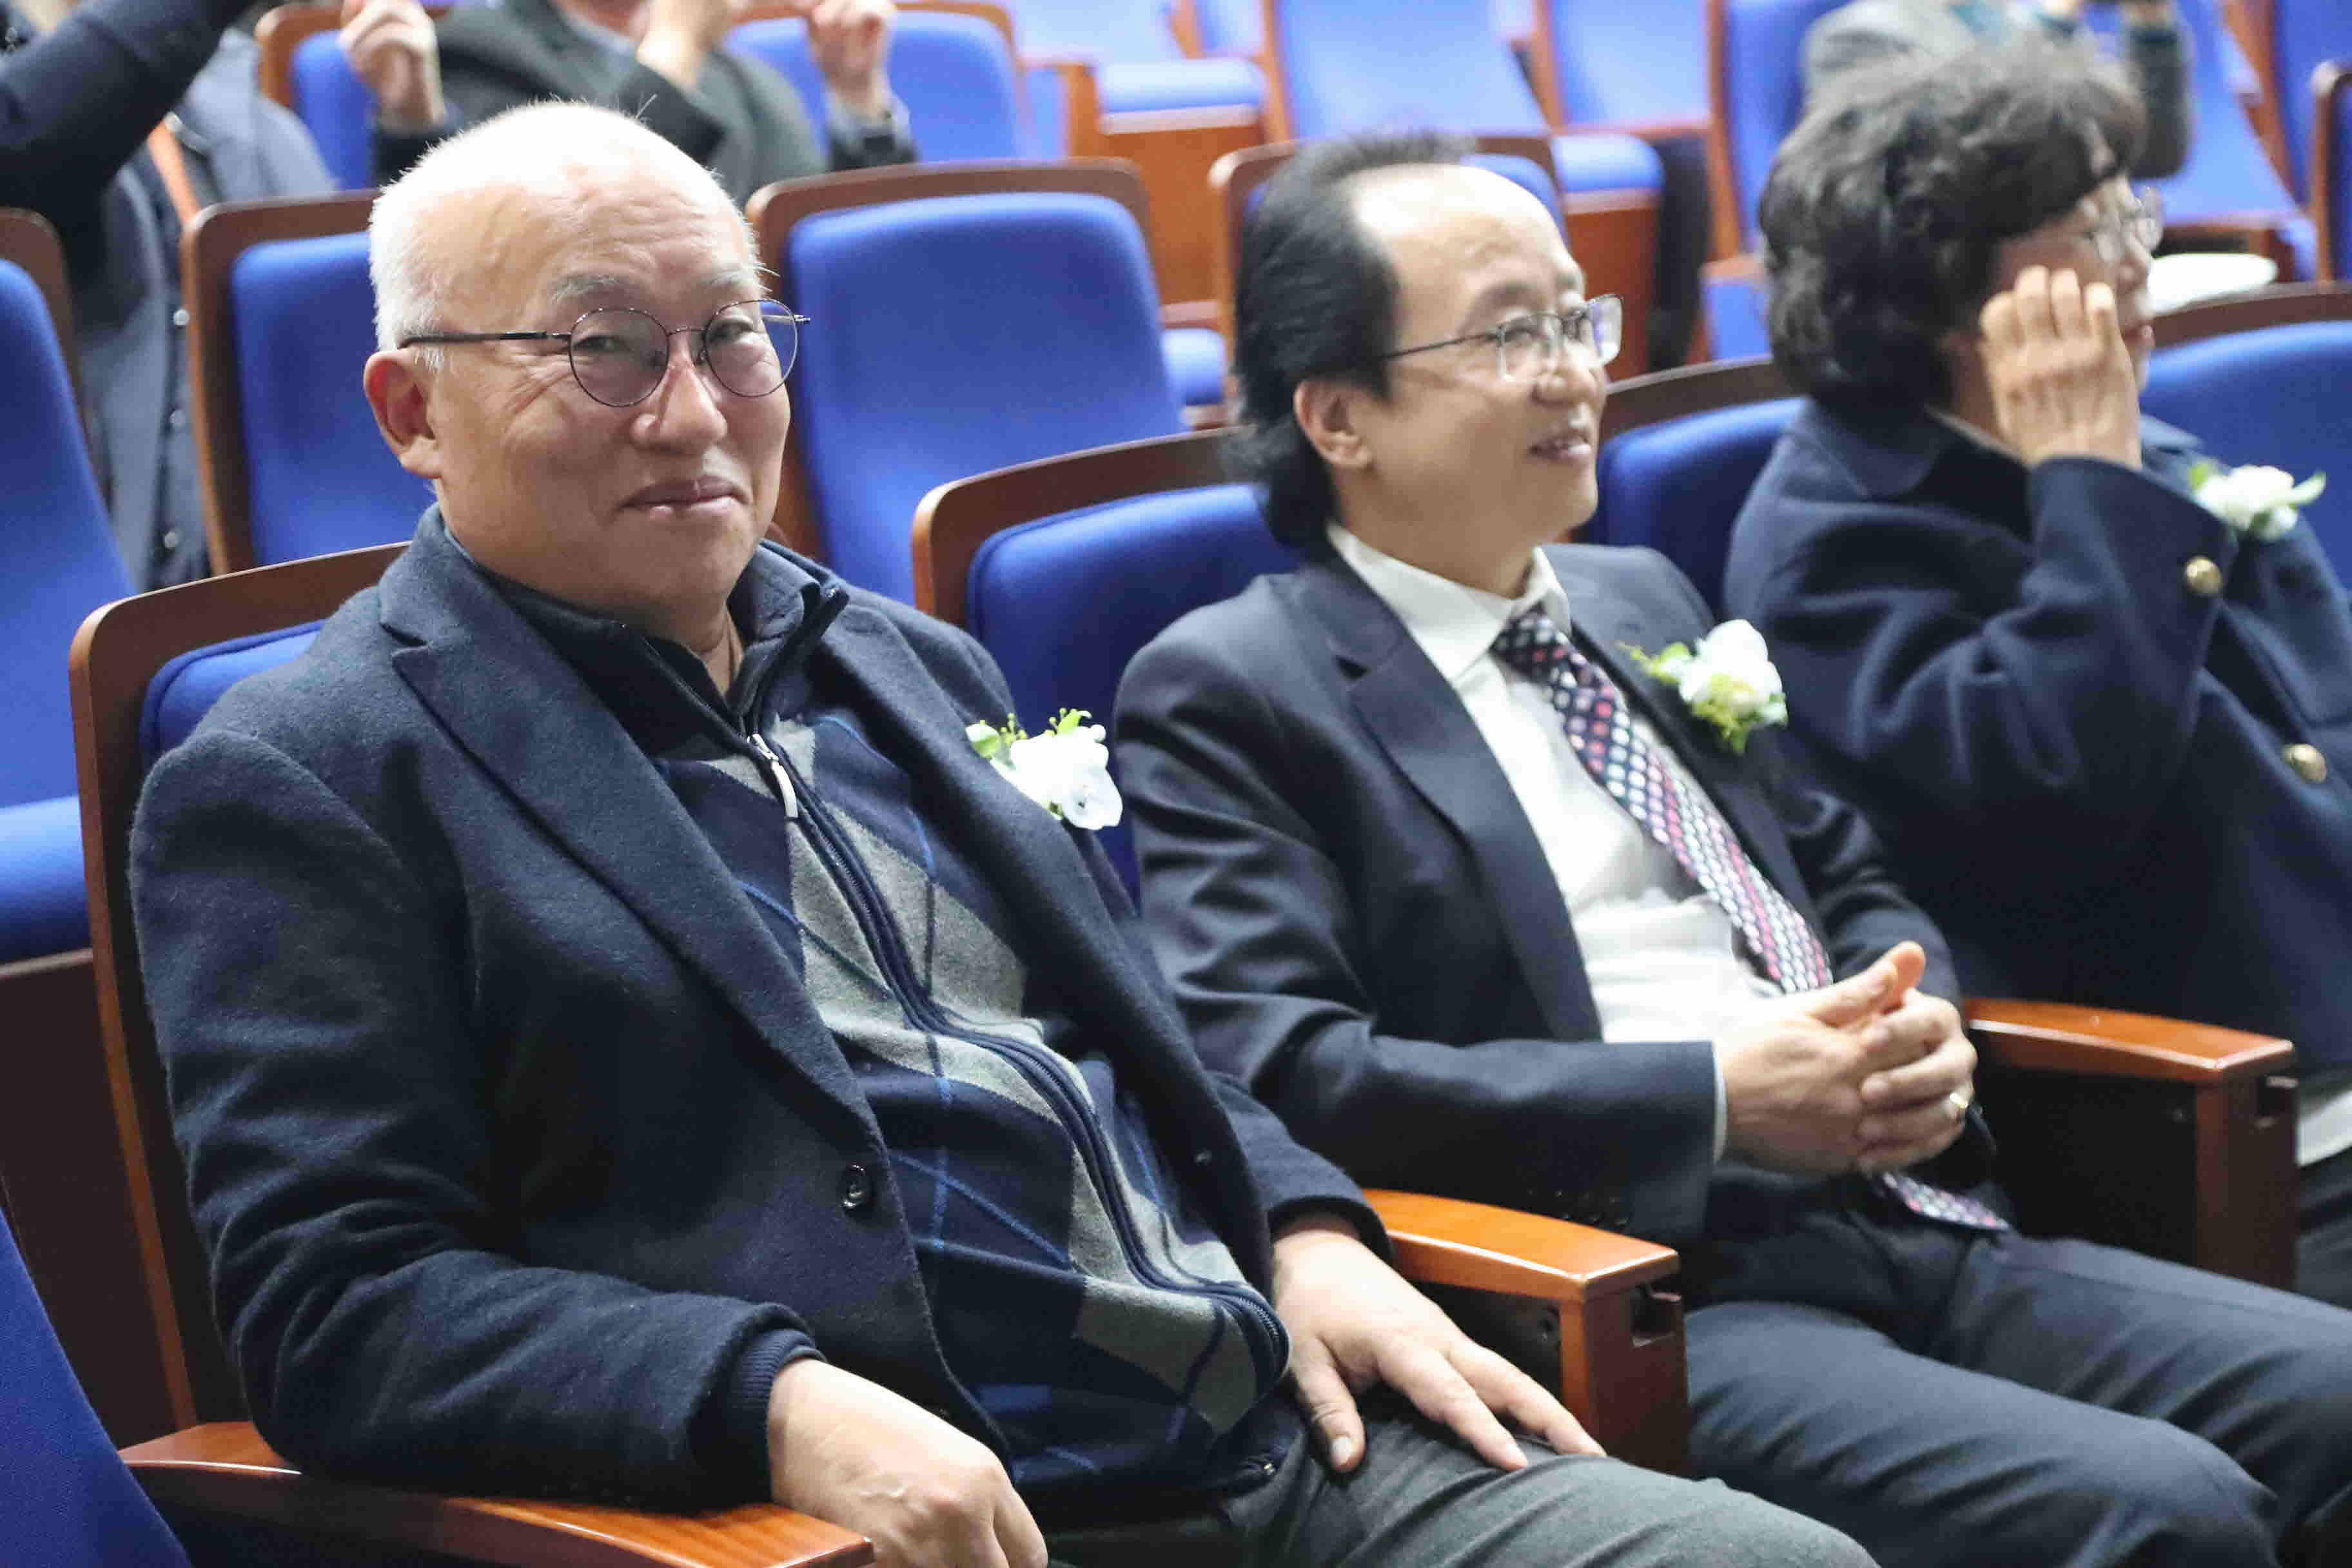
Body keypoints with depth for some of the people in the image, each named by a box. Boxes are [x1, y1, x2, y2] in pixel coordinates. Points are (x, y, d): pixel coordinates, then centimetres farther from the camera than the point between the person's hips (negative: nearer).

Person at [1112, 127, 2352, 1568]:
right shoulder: (1230, 692, -1)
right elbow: (1268, 1070, -14)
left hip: (1916, 1227, 8)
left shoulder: (1643, 600, 22)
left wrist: (1921, 1030, 4)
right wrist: (1714, 1098, -15)